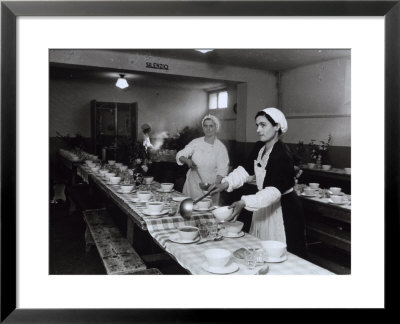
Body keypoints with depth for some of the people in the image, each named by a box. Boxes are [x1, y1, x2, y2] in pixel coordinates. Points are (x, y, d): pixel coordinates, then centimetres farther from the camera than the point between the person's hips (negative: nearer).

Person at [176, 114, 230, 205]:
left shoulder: (221, 147, -3)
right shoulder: (196, 142, 4)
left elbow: (222, 170, -7)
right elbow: (180, 155, 4)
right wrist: (187, 161, -17)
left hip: (209, 187, -2)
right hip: (193, 183, 3)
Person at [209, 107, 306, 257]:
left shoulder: (282, 154, -24)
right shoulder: (259, 148, 2)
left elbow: (275, 190, -32)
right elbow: (247, 170, 7)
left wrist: (245, 203, -43)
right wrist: (226, 183, -9)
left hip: (283, 211, -8)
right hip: (263, 207, 8)